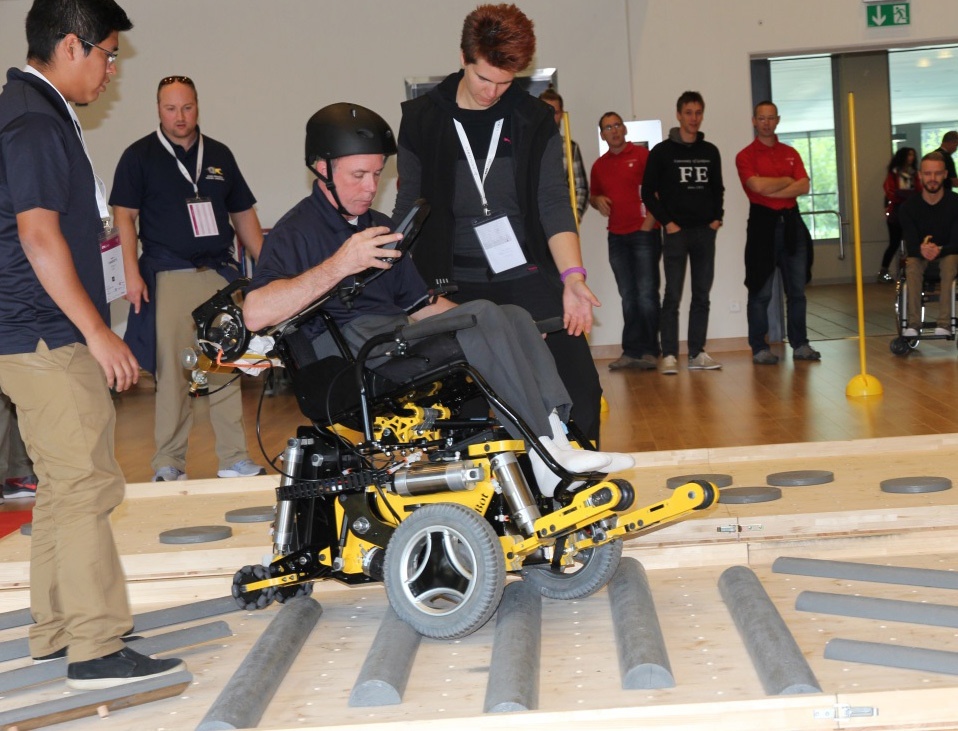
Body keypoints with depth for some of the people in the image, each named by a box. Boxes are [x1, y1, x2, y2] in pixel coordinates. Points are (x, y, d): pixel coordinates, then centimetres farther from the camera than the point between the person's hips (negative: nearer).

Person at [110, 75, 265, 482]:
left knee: (226, 370, 3)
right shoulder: (140, 156, 4)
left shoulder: (219, 155, 15)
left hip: (220, 274, 4)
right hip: (168, 277, -3)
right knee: (172, 372, -3)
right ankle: (168, 464, 5)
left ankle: (234, 459, 8)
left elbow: (243, 214, 19)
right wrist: (132, 273, -11)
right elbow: (124, 215, 0)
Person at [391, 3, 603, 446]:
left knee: (579, 387, -7)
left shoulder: (535, 120, 4)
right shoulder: (421, 120, 2)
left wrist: (572, 276, -14)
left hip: (528, 276, 1)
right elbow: (409, 208, 7)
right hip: (456, 286, 0)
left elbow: (553, 203, -1)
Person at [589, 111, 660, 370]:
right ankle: (631, 351, 11)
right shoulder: (599, 165, 14)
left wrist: (650, 220, -12)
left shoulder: (641, 154, -1)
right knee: (628, 297, 7)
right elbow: (593, 195, 26)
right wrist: (597, 201, 2)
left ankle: (649, 351, -1)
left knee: (646, 294, -6)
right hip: (617, 236, 5)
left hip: (643, 233, -5)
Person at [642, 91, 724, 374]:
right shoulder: (662, 151, 0)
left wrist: (717, 217, 5)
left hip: (705, 231, 4)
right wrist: (666, 222, -9)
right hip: (676, 232, -4)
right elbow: (648, 192, -1)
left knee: (702, 295, 5)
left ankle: (697, 353, 11)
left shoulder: (710, 152, 12)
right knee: (673, 296, -5)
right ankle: (669, 354, -3)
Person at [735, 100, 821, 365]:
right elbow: (757, 185, -17)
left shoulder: (790, 153, 14)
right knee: (760, 292, -2)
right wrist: (787, 181, -2)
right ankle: (759, 348, 4)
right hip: (763, 224, -4)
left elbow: (804, 186, 0)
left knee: (796, 290, 8)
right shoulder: (746, 156, 0)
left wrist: (772, 191, -10)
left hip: (791, 222, 5)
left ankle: (800, 344, 15)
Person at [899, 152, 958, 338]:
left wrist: (939, 250, -37)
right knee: (912, 264, -33)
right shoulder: (909, 207, -6)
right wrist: (922, 250, -37)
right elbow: (911, 245, -12)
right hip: (920, 257, 1)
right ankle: (913, 324, -38)